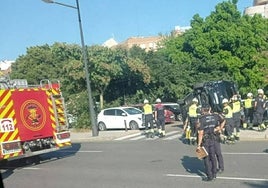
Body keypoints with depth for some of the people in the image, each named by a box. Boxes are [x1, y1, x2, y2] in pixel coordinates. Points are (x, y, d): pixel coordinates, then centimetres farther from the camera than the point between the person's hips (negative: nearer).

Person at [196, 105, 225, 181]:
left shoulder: (200, 119, -13)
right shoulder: (215, 116, 2)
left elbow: (200, 133, -17)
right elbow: (223, 120, 21)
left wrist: (199, 145, -14)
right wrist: (219, 129, 29)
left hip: (205, 141, -5)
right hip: (213, 140, 5)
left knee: (206, 158, 6)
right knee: (213, 156, 18)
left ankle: (209, 176, 9)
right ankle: (214, 174, 27)